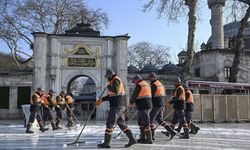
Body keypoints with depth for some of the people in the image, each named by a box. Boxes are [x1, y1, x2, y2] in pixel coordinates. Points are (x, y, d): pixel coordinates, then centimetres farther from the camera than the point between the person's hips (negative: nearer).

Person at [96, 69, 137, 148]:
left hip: (117, 106, -10)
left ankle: (106, 143, -1)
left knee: (109, 123, -5)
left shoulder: (116, 80, -10)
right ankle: (132, 139, 13)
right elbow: (111, 95, 25)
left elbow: (115, 91, -27)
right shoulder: (114, 81, 21)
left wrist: (109, 85, -11)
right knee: (121, 123, 12)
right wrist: (101, 100, 21)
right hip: (119, 106, 10)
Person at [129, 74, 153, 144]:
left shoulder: (139, 85, -9)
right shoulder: (147, 84, 18)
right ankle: (142, 138, 21)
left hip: (143, 106, -10)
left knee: (145, 123, -7)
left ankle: (149, 139, -5)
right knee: (141, 122, 16)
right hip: (148, 105, 10)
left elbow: (134, 95, -7)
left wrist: (131, 102, 11)